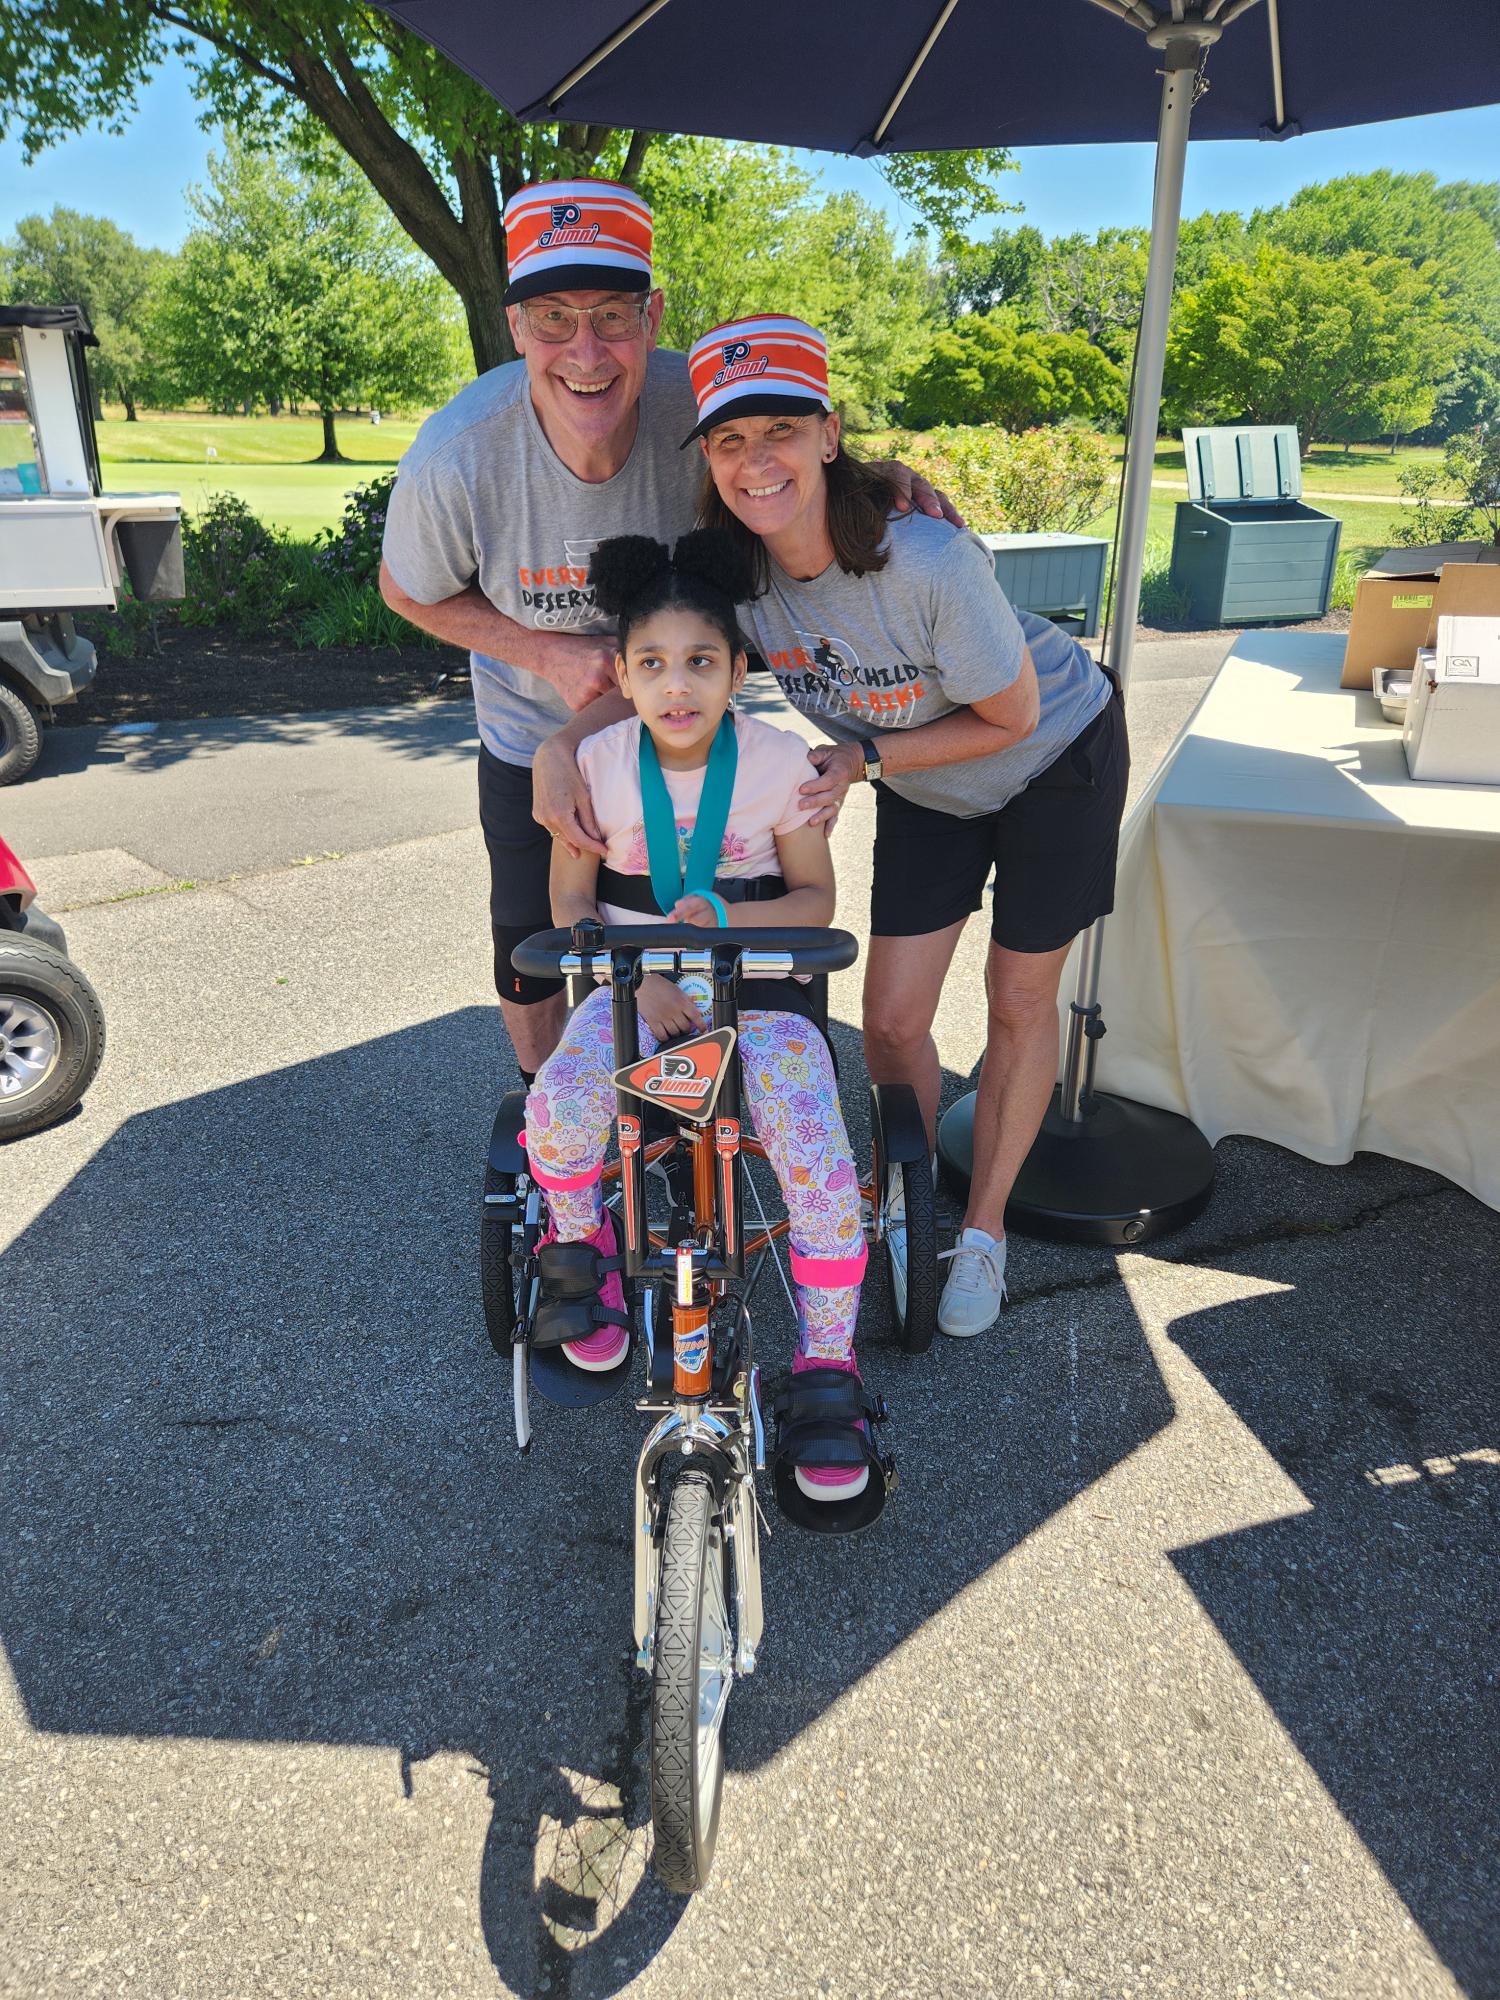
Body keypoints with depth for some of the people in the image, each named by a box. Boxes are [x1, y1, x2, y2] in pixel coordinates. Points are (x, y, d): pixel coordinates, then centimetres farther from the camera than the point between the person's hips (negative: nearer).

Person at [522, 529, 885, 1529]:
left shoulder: (778, 760, -6)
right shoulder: (601, 763, -3)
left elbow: (815, 897, 1)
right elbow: (571, 900, 3)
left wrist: (727, 916, -19)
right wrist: (639, 975, -14)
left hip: (757, 983, -1)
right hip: (633, 980, 1)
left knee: (818, 1156, -25)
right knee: (558, 1109, -29)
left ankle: (828, 1362, -5)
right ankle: (580, 1240, 6)